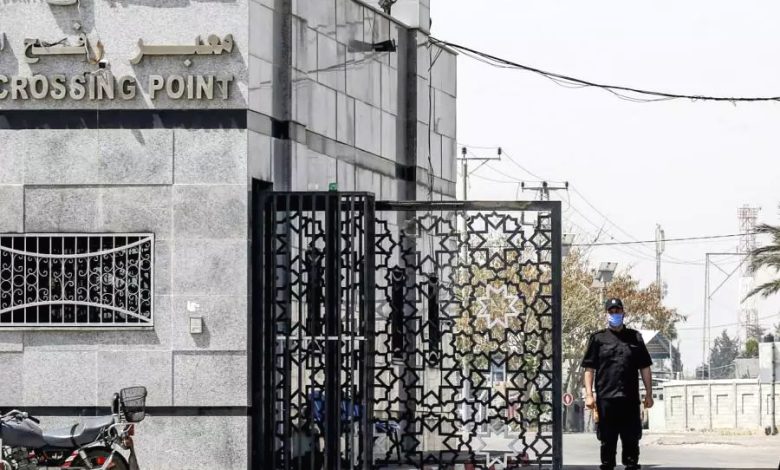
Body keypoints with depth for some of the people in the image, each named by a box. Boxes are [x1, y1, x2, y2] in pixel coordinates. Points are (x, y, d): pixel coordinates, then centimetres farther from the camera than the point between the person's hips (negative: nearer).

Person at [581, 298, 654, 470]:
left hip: (630, 398, 2)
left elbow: (645, 368, 14)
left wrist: (649, 394, 8)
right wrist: (589, 394, -5)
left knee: (631, 439, 3)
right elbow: (589, 368, 4)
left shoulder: (635, 337, 13)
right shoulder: (598, 338, 7)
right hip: (606, 398, -2)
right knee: (608, 440, 3)